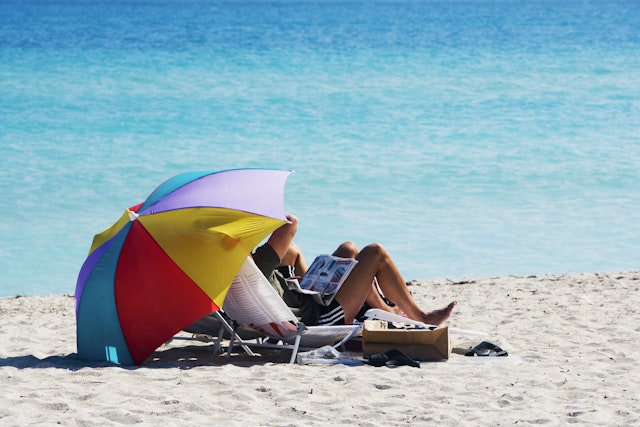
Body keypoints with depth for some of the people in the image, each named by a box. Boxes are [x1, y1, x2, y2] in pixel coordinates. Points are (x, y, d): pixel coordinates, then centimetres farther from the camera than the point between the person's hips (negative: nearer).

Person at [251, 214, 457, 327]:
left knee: (348, 250, 22)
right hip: (323, 319, -10)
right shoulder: (259, 265, -31)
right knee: (376, 253, -3)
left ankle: (384, 309, 36)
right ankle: (422, 318, 11)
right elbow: (291, 223, -28)